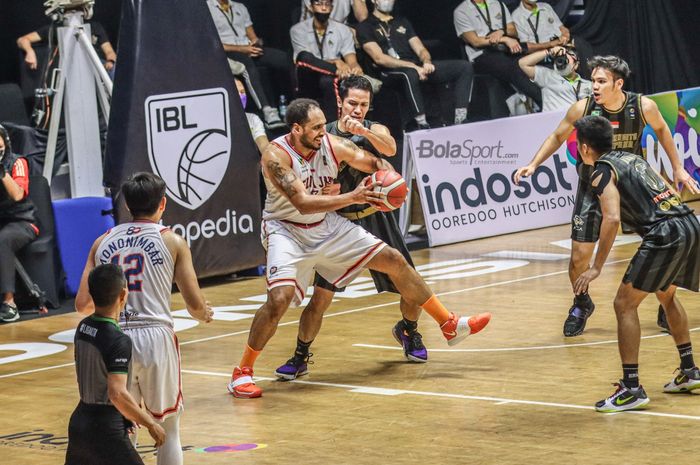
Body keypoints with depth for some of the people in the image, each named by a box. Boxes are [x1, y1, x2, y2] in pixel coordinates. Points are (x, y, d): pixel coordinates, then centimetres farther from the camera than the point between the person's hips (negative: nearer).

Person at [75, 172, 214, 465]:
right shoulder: (172, 242, 4)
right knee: (168, 428, 11)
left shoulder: (103, 242, 12)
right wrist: (204, 314, 26)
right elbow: (195, 305, 2)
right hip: (155, 335, -2)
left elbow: (83, 304, 10)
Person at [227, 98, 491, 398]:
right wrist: (351, 198, -47)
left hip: (326, 224, 6)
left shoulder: (333, 145, -13)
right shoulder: (276, 157, -27)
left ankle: (450, 326, 18)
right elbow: (303, 203, -37)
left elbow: (373, 163, -1)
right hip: (286, 230, -6)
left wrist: (385, 170, -27)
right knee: (280, 297, -28)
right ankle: (242, 372, -12)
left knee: (394, 261, 5)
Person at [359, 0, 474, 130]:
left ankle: (460, 121, -21)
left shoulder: (402, 22, 26)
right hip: (391, 71, -6)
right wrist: (412, 66, -17)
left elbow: (420, 49, 18)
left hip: (418, 66, 6)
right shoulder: (365, 27, 7)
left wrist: (427, 62, -8)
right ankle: (422, 126, -42)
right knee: (411, 74, -42)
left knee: (464, 66, -10)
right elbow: (379, 58, -8)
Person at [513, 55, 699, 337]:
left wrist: (677, 168, 8)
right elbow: (557, 137, -2)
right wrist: (533, 165, -12)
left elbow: (660, 129, 4)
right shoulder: (583, 108, -21)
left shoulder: (643, 107, -19)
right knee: (580, 255, -5)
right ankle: (581, 305, 25)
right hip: (593, 186, -1)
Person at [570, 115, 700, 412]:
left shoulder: (603, 172, -2)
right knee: (667, 296, 31)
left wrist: (596, 268, -14)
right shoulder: (631, 158, 24)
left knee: (625, 304, -2)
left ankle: (632, 390, -7)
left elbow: (612, 218, -16)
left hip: (665, 234, -9)